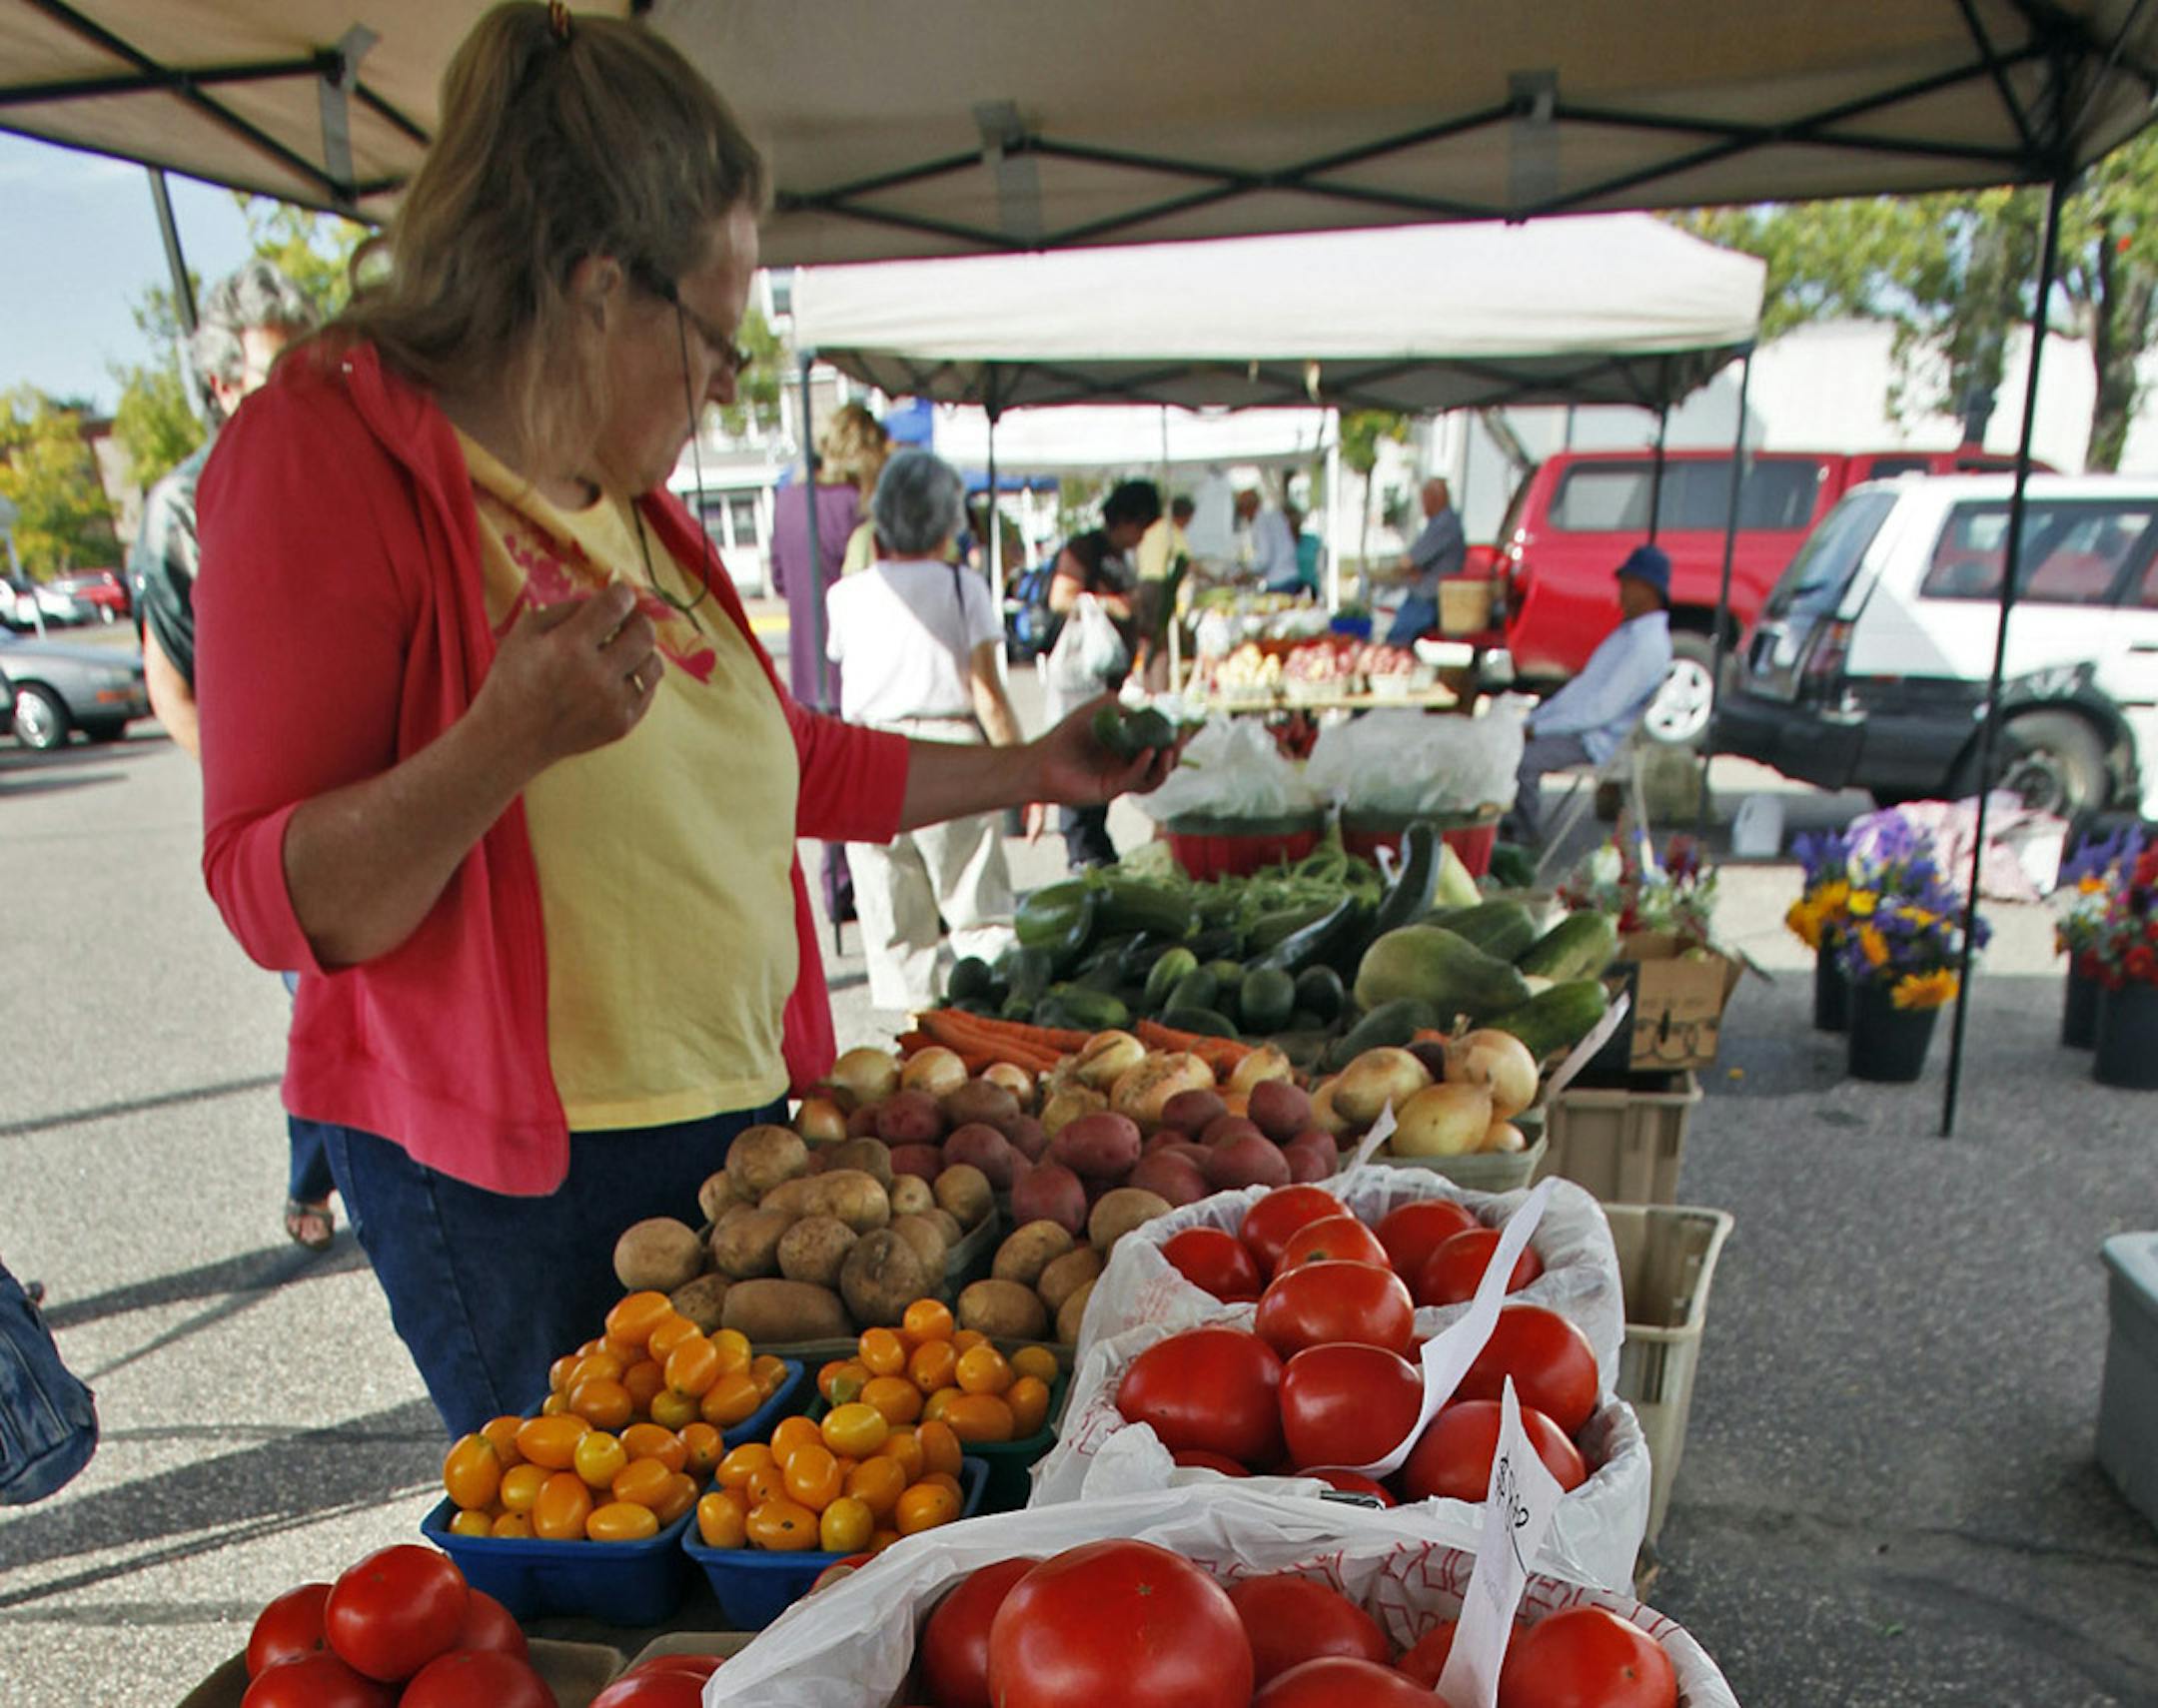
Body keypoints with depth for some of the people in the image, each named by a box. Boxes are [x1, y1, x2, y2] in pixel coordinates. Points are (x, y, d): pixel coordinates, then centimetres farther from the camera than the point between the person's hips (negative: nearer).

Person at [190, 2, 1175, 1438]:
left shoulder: (625, 494, 13)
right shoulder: (327, 459, -11)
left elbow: (782, 758, 21)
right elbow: (274, 901, -16)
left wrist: (1032, 770, 22)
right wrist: (506, 740, -32)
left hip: (729, 1114, 7)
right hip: (506, 1167, -7)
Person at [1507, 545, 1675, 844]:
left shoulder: (1649, 645, -19)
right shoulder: (1629, 631, 14)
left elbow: (1603, 709, -23)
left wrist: (1539, 728, -19)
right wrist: (1536, 717, 9)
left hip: (1596, 741, -10)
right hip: (1576, 723, 10)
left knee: (1521, 759, -27)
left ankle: (1527, 834, -6)